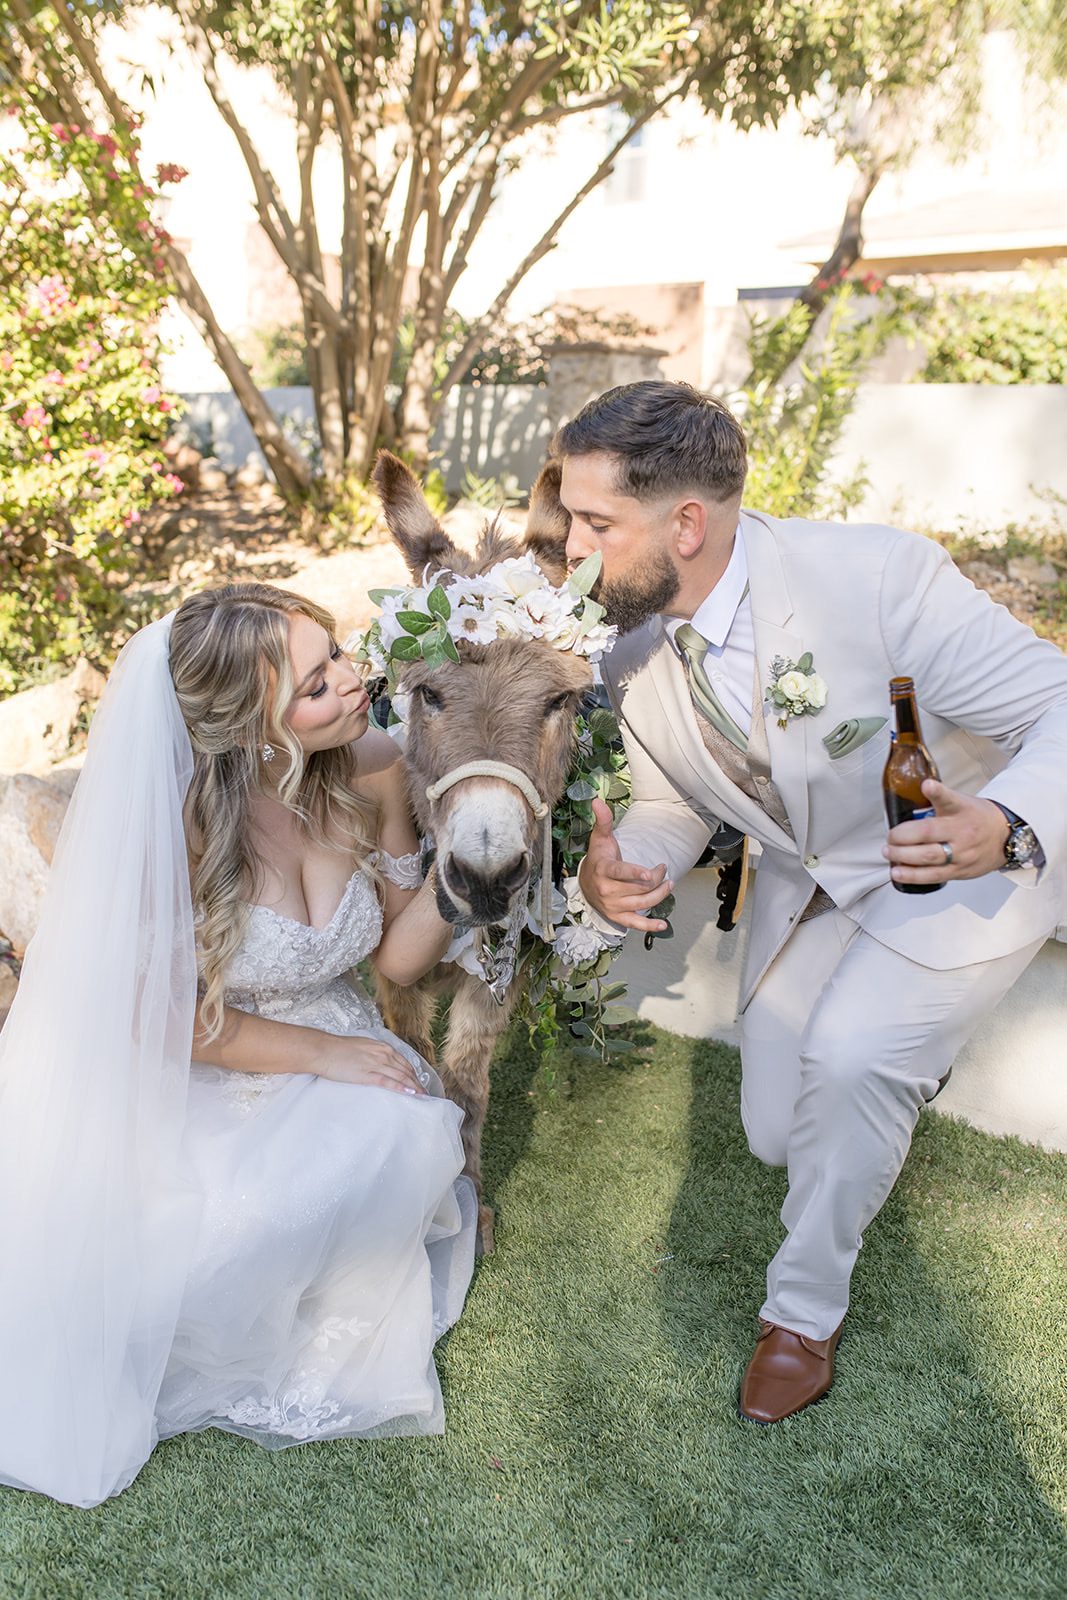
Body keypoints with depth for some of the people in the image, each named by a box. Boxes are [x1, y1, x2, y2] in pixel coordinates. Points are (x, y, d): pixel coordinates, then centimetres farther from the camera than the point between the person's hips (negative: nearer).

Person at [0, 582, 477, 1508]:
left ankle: (339, 1335, 1)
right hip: (203, 1081, -3)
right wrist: (320, 1051, -16)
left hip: (340, 1052, 4)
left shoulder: (371, 767, -13)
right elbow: (158, 1013, -15)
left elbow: (398, 956, -3)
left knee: (413, 1142, -28)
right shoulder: (175, 820, -25)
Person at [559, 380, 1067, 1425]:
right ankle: (905, 1064, 45)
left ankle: (805, 1310, 1)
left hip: (970, 869, -5)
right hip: (808, 885, 6)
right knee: (779, 1136, 10)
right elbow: (676, 805, 0)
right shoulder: (630, 661, -15)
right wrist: (616, 871, -23)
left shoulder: (879, 575, -33)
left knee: (848, 1056, -27)